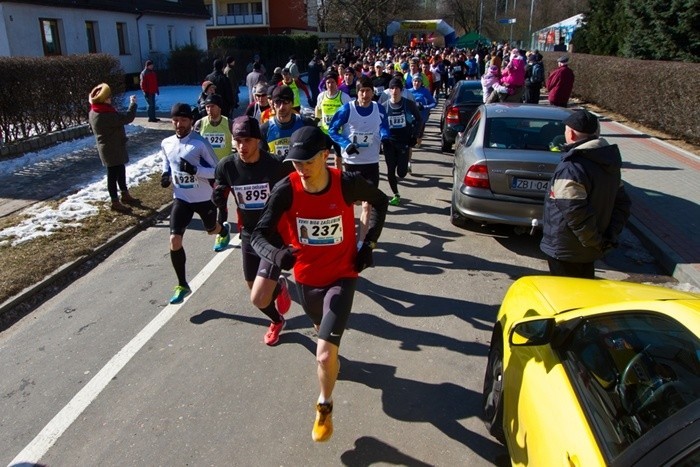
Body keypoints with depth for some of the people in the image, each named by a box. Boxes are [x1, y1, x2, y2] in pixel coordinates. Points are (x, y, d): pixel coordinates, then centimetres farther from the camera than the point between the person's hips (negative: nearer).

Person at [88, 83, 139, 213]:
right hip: (112, 149, -10)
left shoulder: (94, 112, 3)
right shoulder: (106, 115, -28)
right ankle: (115, 202, 12)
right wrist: (133, 103, -11)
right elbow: (127, 118, -24)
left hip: (110, 148, 10)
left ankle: (125, 195, 36)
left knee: (120, 171, 22)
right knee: (113, 174, 1)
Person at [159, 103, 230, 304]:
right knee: (175, 240, -11)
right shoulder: (166, 144, -1)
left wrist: (195, 169, -29)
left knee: (211, 230, 24)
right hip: (181, 199, 3)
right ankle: (182, 285, 3)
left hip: (204, 198, -3)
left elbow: (217, 170, -13)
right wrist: (166, 174, -3)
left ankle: (225, 230, 65)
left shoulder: (200, 143, -16)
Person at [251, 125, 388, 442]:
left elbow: (380, 202, 0)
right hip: (305, 277, 3)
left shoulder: (347, 184, -21)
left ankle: (325, 407, 18)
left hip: (341, 277, -3)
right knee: (323, 330, 31)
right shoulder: (286, 190, -21)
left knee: (324, 355, -13)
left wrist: (369, 244, -7)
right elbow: (259, 235, -20)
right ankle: (332, 353, 69)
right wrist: (275, 254, -43)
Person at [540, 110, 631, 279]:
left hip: (565, 251, -8)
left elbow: (577, 214, -26)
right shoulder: (609, 164, 7)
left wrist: (597, 242, -13)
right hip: (590, 251, 9)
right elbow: (622, 203, 11)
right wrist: (610, 235, 6)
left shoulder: (571, 168, -23)